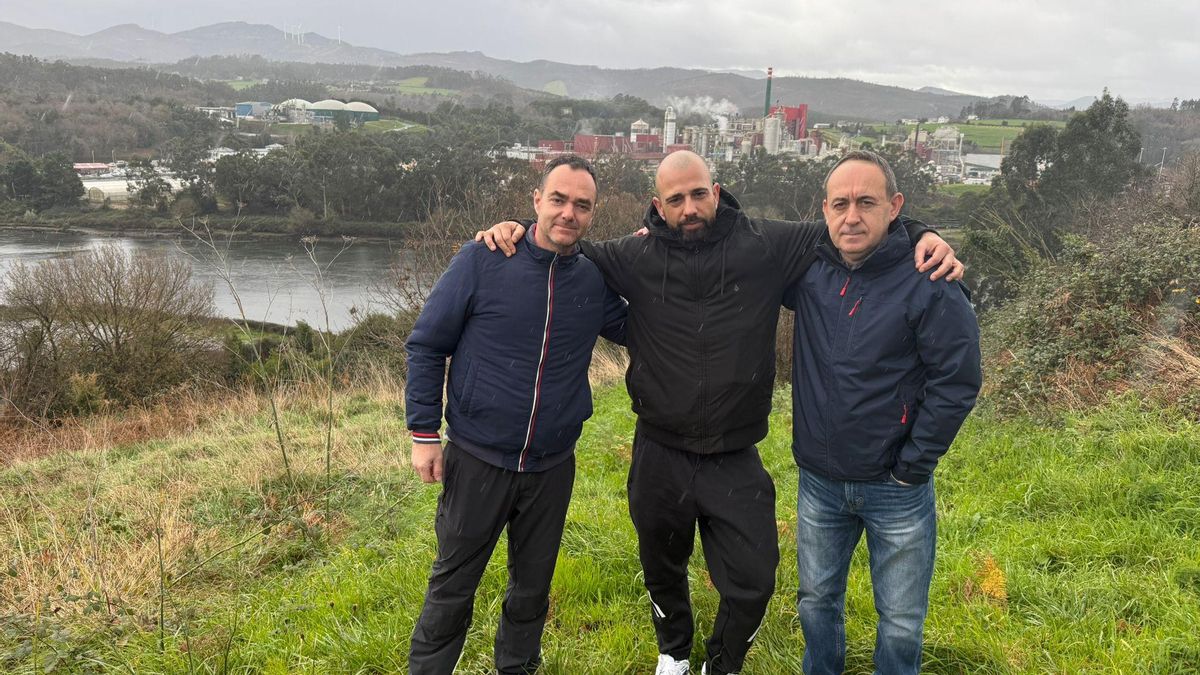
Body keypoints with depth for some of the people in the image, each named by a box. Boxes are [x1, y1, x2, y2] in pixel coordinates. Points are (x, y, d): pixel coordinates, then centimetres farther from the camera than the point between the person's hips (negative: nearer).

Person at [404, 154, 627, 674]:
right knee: (452, 586, 13)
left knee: (533, 586, 20)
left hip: (552, 468, 3)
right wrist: (424, 432, -8)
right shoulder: (483, 260, -11)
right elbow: (426, 345, -6)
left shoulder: (595, 280, -2)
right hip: (476, 460, -3)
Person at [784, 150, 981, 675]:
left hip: (897, 490, -3)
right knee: (817, 600, 21)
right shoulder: (809, 271, -4)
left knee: (900, 622, 13)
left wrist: (911, 468, -12)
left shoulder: (930, 284, -16)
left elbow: (957, 382, -15)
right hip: (818, 484, 4)